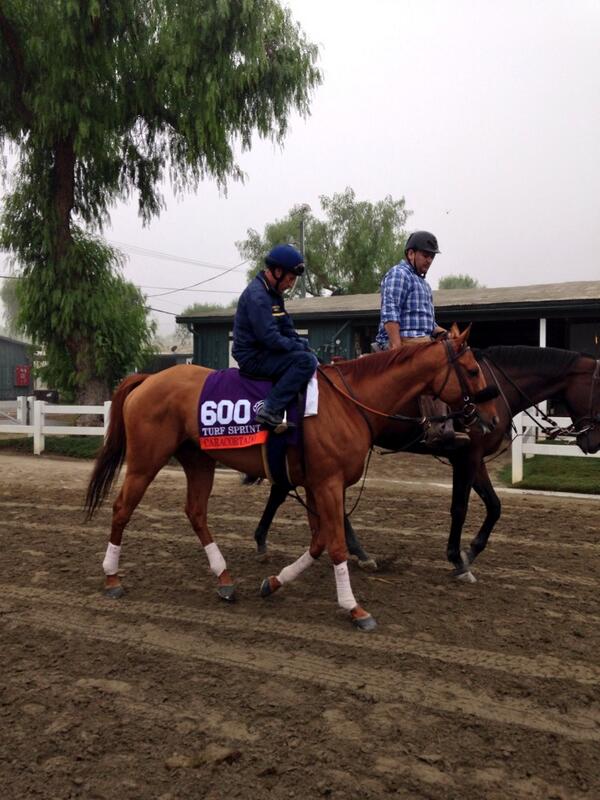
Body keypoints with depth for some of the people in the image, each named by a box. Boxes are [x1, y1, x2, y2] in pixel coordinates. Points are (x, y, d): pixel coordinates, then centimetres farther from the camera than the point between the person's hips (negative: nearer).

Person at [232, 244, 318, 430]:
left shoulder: (274, 293, 13)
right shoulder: (257, 295, -19)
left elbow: (287, 329, 15)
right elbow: (271, 338, -25)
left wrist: (304, 346, -1)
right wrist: (301, 348, -16)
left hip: (263, 352, 11)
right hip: (254, 358, -11)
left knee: (311, 357, 16)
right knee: (307, 361, -24)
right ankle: (270, 410, -25)